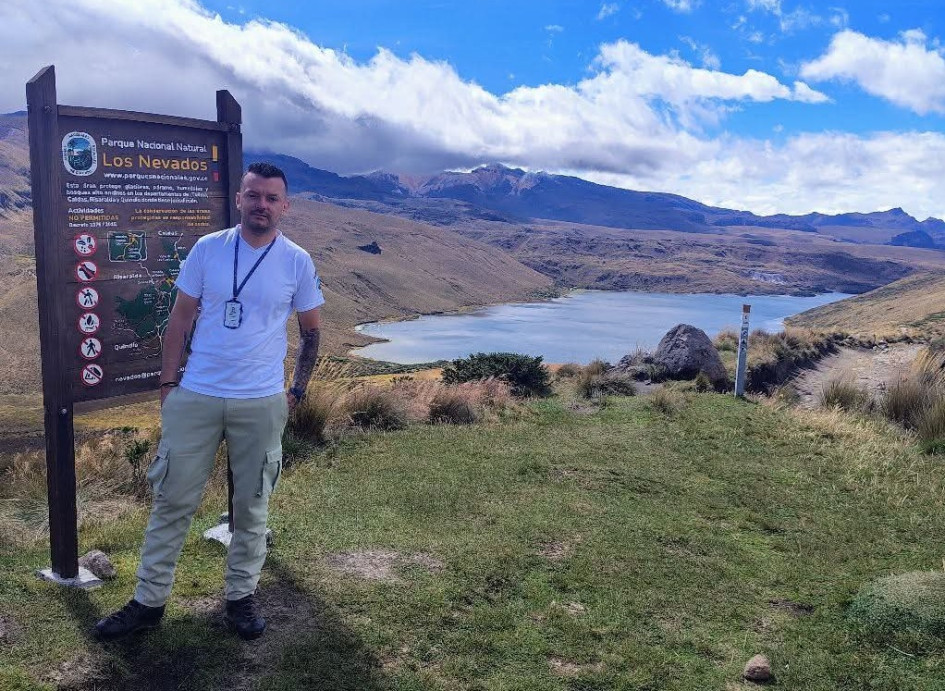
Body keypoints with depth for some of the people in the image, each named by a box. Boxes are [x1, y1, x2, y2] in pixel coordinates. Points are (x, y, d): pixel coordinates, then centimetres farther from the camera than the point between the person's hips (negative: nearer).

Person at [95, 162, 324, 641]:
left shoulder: (297, 262, -1)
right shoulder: (207, 249, 0)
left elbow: (310, 330, 9)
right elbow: (180, 318, 5)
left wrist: (297, 391, 5)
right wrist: (167, 382, 2)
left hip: (262, 404, 0)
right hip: (195, 397, 1)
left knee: (251, 506, 10)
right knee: (172, 500, 8)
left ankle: (241, 596, 28)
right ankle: (149, 601, 23)